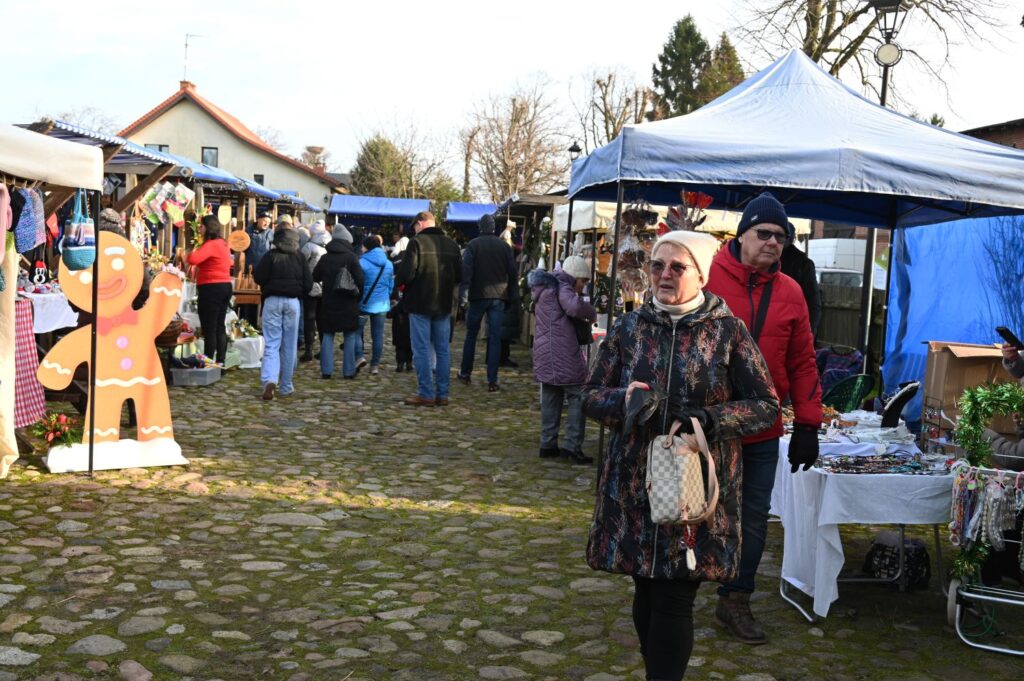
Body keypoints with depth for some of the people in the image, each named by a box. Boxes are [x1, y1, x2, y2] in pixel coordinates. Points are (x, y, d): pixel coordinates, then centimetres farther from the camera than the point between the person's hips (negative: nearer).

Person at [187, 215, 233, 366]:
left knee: (209, 328, -6)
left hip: (211, 288, -9)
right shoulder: (223, 244, 14)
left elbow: (193, 260, -28)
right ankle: (220, 361, 13)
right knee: (220, 327, 11)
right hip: (225, 286, 9)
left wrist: (191, 252, -5)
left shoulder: (210, 245, -15)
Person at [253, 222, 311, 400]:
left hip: (272, 301, -1)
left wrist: (269, 285, 12)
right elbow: (308, 283, 1)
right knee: (289, 346, 10)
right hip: (293, 302, 1)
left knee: (271, 343, -1)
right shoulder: (299, 258, 2)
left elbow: (258, 277, -8)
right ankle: (286, 386, 15)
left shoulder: (270, 256, -4)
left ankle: (269, 380, -22)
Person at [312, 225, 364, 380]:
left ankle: (326, 370, 6)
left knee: (328, 336, 9)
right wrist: (359, 296, 2)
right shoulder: (352, 257, -8)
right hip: (348, 304, -2)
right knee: (350, 337, 6)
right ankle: (349, 371, 7)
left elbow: (315, 277, 11)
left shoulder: (325, 258, 2)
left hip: (329, 303, 3)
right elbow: (360, 280, -11)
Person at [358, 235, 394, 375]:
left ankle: (358, 357, -9)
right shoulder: (389, 264, 7)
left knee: (357, 331, 8)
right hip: (382, 304, 5)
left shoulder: (362, 262, -12)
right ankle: (375, 365, 9)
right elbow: (391, 285, 14)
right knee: (378, 335, 7)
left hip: (364, 304, -5)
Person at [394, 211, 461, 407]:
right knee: (442, 350, 10)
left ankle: (426, 394, -1)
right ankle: (442, 394, 12)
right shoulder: (451, 244, 6)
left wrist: (398, 281, 3)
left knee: (422, 350, 0)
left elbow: (406, 274, -18)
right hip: (443, 305, 5)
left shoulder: (417, 242, -12)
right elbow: (459, 275, 9)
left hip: (420, 304, -5)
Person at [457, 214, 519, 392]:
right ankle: (492, 381, -2)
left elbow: (466, 271, -10)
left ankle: (465, 373, 22)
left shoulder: (473, 245, -4)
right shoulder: (504, 246, 3)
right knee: (495, 338, 1)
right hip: (498, 297, 1)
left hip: (478, 296, -1)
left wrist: (462, 295, -10)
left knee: (471, 335, 14)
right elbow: (512, 273, 6)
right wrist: (512, 296, 11)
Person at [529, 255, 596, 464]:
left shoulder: (544, 289, 20)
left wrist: (582, 319, 12)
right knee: (578, 397, -3)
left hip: (545, 353, 9)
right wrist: (592, 314, -11)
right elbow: (575, 306, -29)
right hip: (563, 353, -9)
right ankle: (572, 446, -5)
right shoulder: (562, 287, -11)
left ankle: (548, 444, 16)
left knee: (550, 399, 13)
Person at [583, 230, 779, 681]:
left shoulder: (728, 331, -1)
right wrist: (626, 401, -15)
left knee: (674, 599, -2)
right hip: (633, 486, 3)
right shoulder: (628, 328, 6)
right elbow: (591, 395, 8)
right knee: (647, 589, 12)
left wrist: (709, 419, -17)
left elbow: (766, 405, 0)